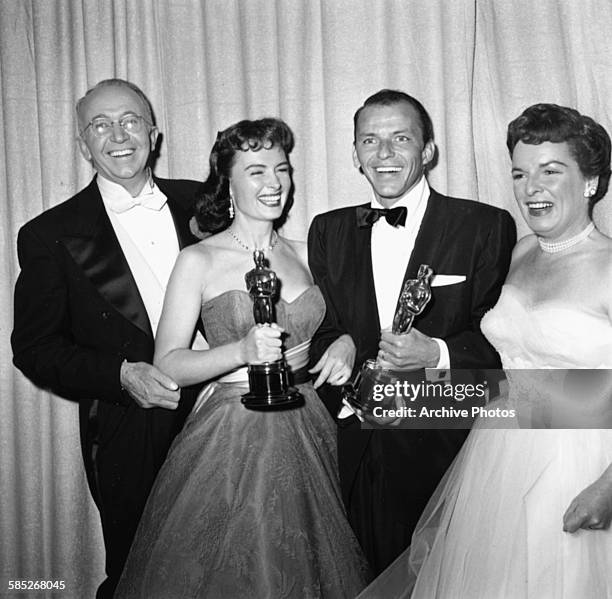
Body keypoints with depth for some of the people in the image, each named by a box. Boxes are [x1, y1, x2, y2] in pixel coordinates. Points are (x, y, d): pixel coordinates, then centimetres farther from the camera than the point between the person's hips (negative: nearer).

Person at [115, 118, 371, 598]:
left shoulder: (303, 253, 7)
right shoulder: (199, 260, -7)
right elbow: (168, 365, -13)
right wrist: (242, 351, -26)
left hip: (306, 434, 5)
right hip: (230, 438, -4)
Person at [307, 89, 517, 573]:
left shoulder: (487, 227, -6)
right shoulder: (329, 230, 8)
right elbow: (322, 329, 9)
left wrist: (438, 355, -24)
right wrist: (342, 346, -12)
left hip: (446, 453, -3)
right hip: (356, 456, 4)